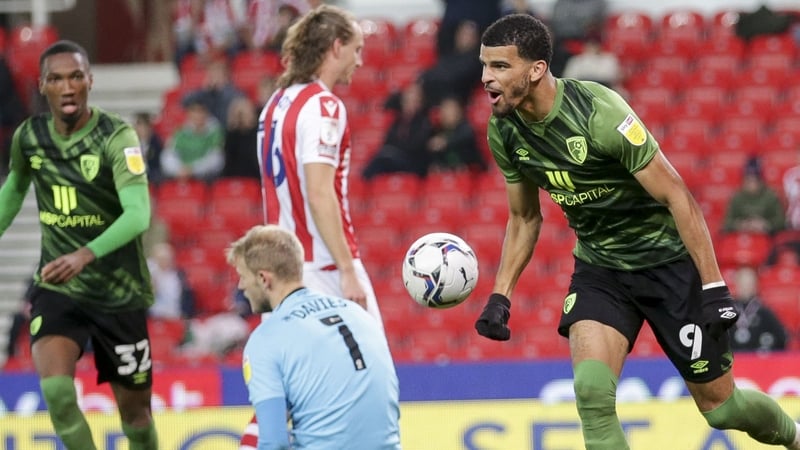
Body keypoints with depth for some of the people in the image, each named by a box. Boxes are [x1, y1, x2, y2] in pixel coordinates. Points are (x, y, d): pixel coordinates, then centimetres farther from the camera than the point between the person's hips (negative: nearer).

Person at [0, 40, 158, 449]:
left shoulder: (117, 137, -17)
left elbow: (138, 214, -31)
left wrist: (84, 255, -45)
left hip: (120, 291, -2)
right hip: (56, 289, 2)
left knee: (134, 409, 9)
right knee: (56, 389, -22)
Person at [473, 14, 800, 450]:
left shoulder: (600, 114, -28)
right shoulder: (504, 132, -9)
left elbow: (678, 198, -22)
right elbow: (524, 218, 9)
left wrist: (714, 289, -23)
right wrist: (500, 295, -1)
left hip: (668, 261, -5)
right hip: (599, 266, 5)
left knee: (719, 406, 6)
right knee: (591, 390, -20)